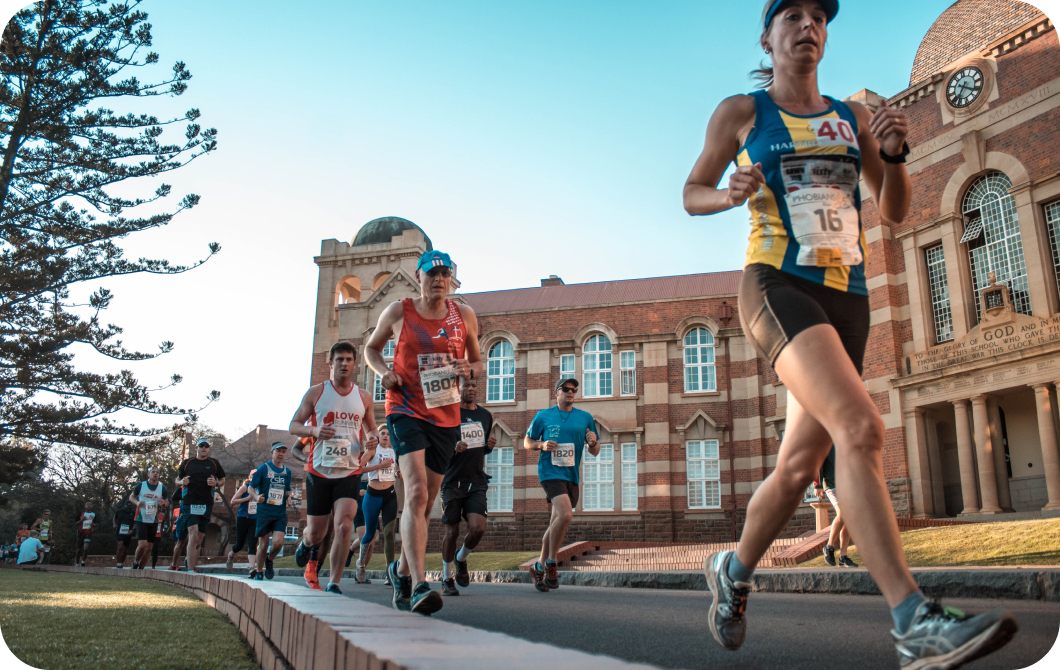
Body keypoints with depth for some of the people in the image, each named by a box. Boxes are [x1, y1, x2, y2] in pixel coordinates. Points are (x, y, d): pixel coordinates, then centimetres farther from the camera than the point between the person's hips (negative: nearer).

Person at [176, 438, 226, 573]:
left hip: (206, 505, 2)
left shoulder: (214, 463, 11)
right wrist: (182, 482, -7)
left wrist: (216, 483, -6)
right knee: (193, 535, -16)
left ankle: (194, 564, 24)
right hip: (189, 504, -2)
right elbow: (177, 480, 16)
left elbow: (222, 480, 16)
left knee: (199, 539, 8)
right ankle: (191, 569, -17)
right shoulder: (187, 463, 10)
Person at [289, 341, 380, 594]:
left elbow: (371, 428, 20)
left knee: (343, 525, -16)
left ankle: (334, 583, -5)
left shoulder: (364, 397, 8)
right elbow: (294, 425, 5)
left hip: (350, 471, 1)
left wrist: (373, 438, -4)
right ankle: (307, 544, 45)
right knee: (316, 532, 8)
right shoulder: (316, 393, 3)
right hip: (319, 470, 0)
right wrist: (314, 431, -16)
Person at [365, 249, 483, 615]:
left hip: (446, 416, 4)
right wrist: (384, 372, -5)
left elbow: (477, 362, 17)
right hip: (405, 410, -4)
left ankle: (402, 569, 34)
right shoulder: (398, 312, 1)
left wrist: (470, 370, -8)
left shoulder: (464, 316, 7)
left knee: (425, 502, 11)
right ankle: (419, 585, -28)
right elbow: (371, 347, 16)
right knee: (416, 492, -23)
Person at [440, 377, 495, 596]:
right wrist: (454, 447, -20)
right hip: (453, 481, -3)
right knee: (452, 531, 1)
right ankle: (447, 579, 20)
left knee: (478, 528, -11)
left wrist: (490, 446, 3)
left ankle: (461, 558, 21)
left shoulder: (485, 416, 14)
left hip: (477, 482, 3)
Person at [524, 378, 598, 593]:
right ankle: (551, 563, -7)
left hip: (572, 475, 4)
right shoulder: (543, 416, 5)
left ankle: (540, 567, 25)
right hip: (550, 472, -4)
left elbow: (594, 452, 14)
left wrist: (593, 442, -9)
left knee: (556, 524, 10)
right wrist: (542, 445, -9)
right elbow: (527, 442, 11)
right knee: (565, 514, -24)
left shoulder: (585, 418, 12)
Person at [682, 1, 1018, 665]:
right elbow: (692, 193, 11)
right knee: (860, 426, -28)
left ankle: (733, 573, 28)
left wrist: (894, 154, -2)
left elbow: (894, 211, 18)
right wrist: (731, 194, -11)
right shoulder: (741, 112, 7)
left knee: (799, 466, 6)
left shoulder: (853, 117, 18)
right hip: (778, 286, -5)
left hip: (848, 298, 6)